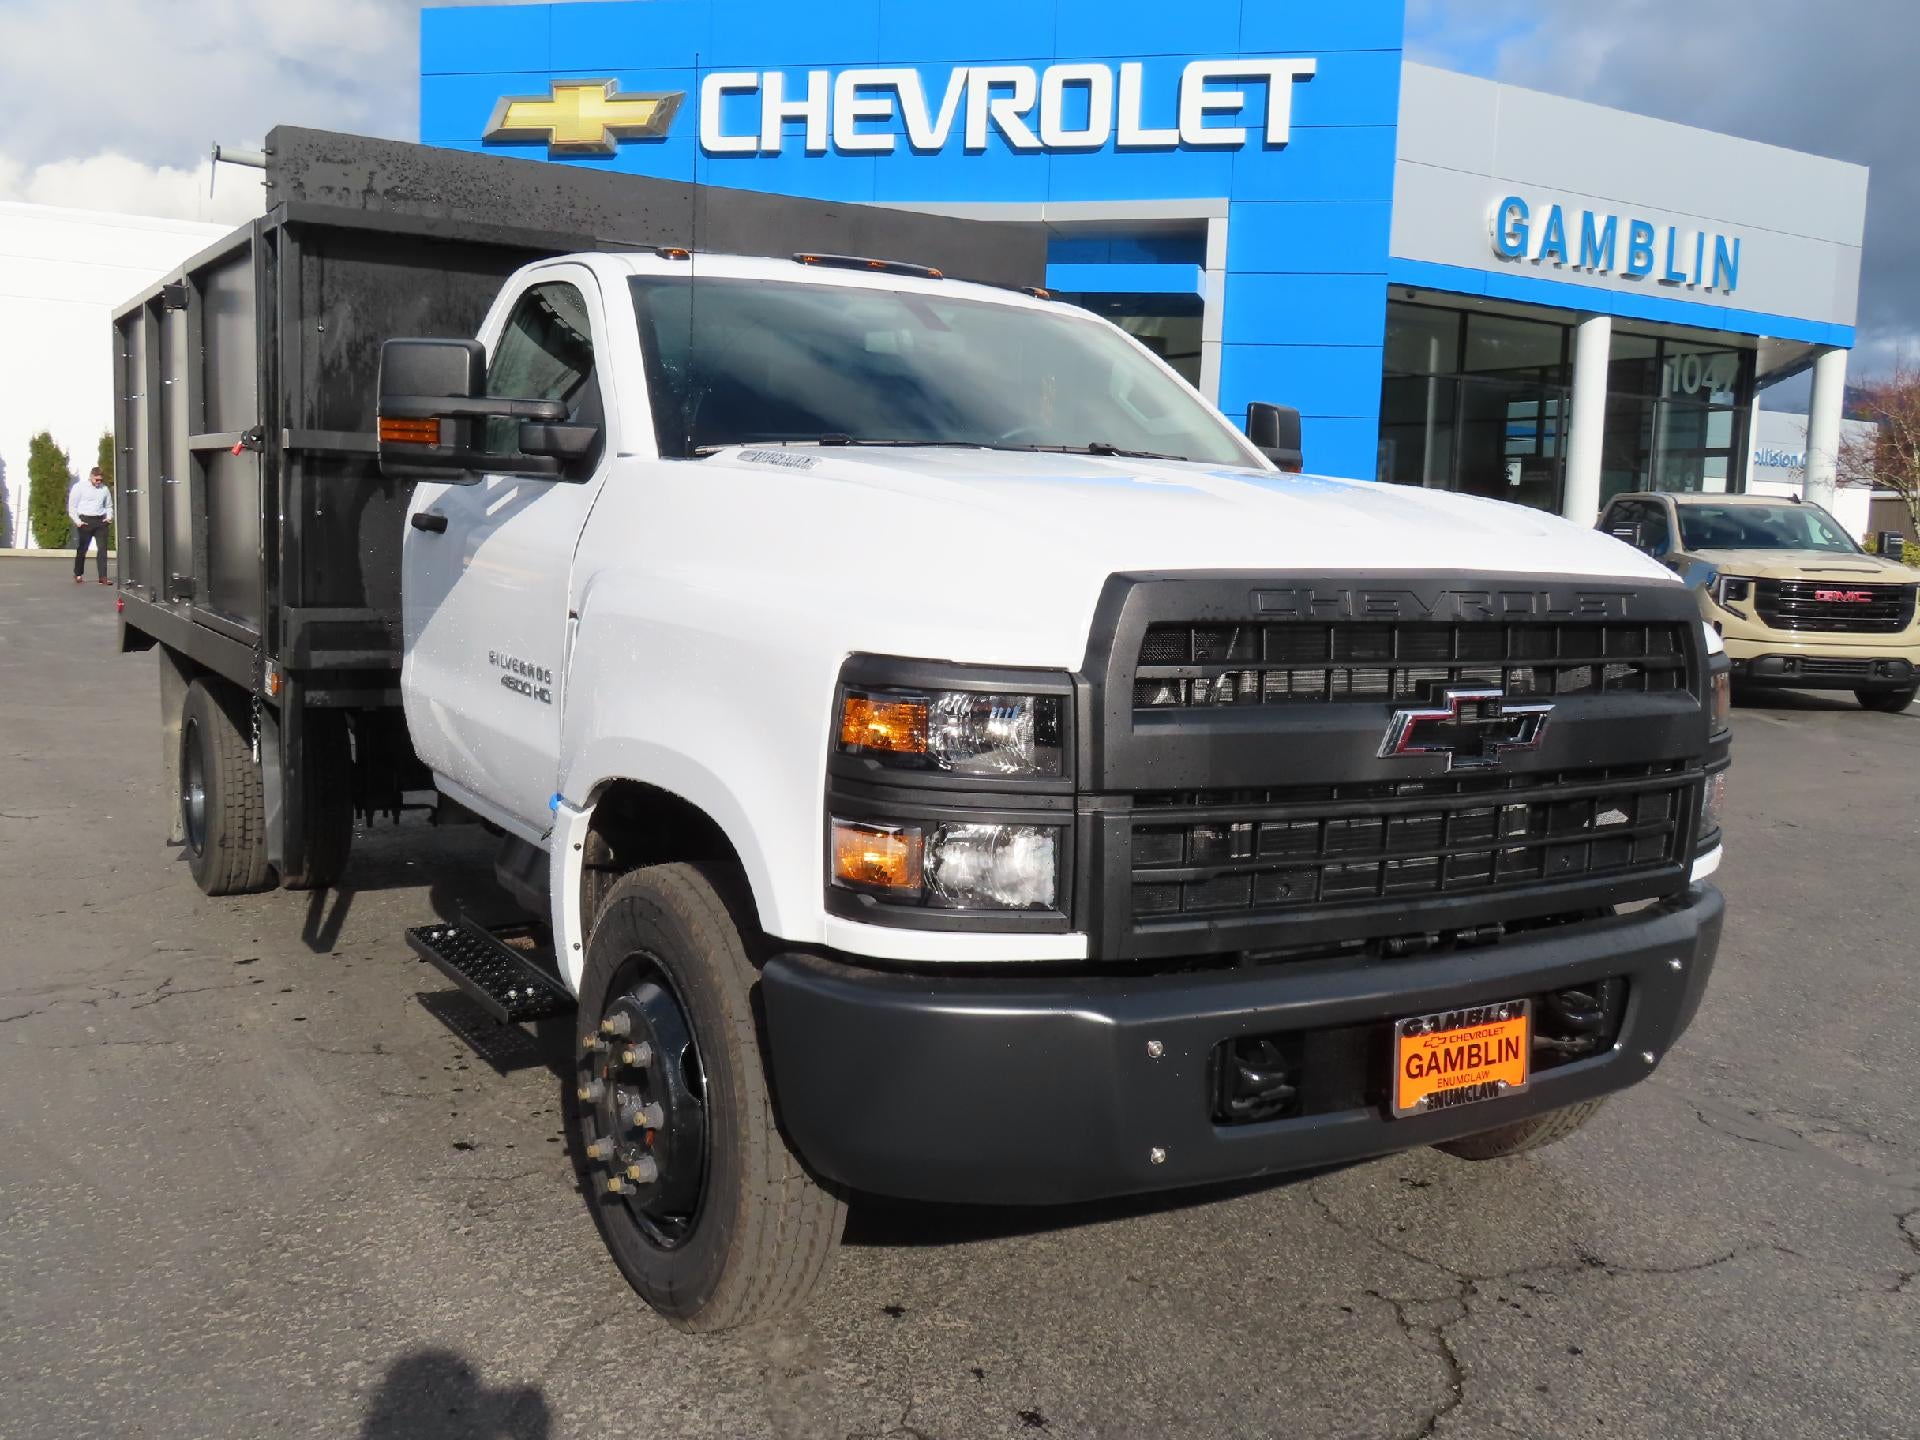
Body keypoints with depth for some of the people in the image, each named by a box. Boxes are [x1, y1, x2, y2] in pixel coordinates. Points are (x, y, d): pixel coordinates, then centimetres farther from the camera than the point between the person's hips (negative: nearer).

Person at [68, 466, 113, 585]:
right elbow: (72, 506, 0)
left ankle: (103, 577, -6)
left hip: (100, 521, 3)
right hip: (85, 520, -3)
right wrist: (77, 521, -9)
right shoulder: (79, 487, -1)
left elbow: (109, 506, 23)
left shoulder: (105, 489, 12)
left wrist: (109, 517, 4)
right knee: (82, 549, 5)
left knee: (102, 548, -5)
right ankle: (78, 575, 20)